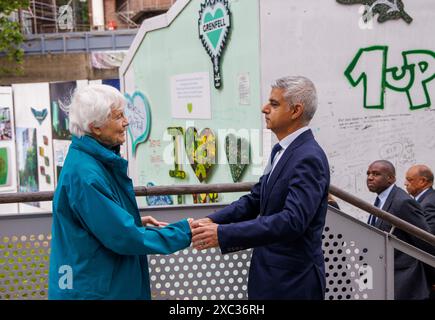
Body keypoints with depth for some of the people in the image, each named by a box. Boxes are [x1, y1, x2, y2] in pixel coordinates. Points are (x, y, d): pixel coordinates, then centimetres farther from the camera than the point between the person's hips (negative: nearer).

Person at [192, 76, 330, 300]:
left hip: (293, 282, -8)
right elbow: (254, 200, 10)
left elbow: (292, 220, -30)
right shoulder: (280, 151, 9)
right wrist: (212, 221, -5)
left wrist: (223, 234, -31)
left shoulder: (310, 158, -20)